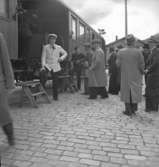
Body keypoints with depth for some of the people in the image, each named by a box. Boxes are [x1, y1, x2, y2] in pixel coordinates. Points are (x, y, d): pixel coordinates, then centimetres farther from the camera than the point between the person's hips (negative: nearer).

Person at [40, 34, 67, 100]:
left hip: (56, 67, 2)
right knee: (42, 73, -32)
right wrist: (43, 65, -17)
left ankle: (55, 96, 19)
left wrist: (62, 58, -2)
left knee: (55, 82, 4)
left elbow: (65, 53, 18)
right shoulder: (45, 47, 2)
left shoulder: (58, 47, 8)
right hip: (47, 65, -2)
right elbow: (43, 57, -3)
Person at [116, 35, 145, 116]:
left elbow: (118, 63, -7)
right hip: (136, 76, -1)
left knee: (126, 92, 11)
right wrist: (142, 72, 9)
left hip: (125, 76, 1)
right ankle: (134, 109, 24)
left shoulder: (121, 51, -8)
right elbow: (141, 65, -10)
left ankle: (128, 110, 16)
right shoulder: (138, 52, -12)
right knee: (135, 92, 14)